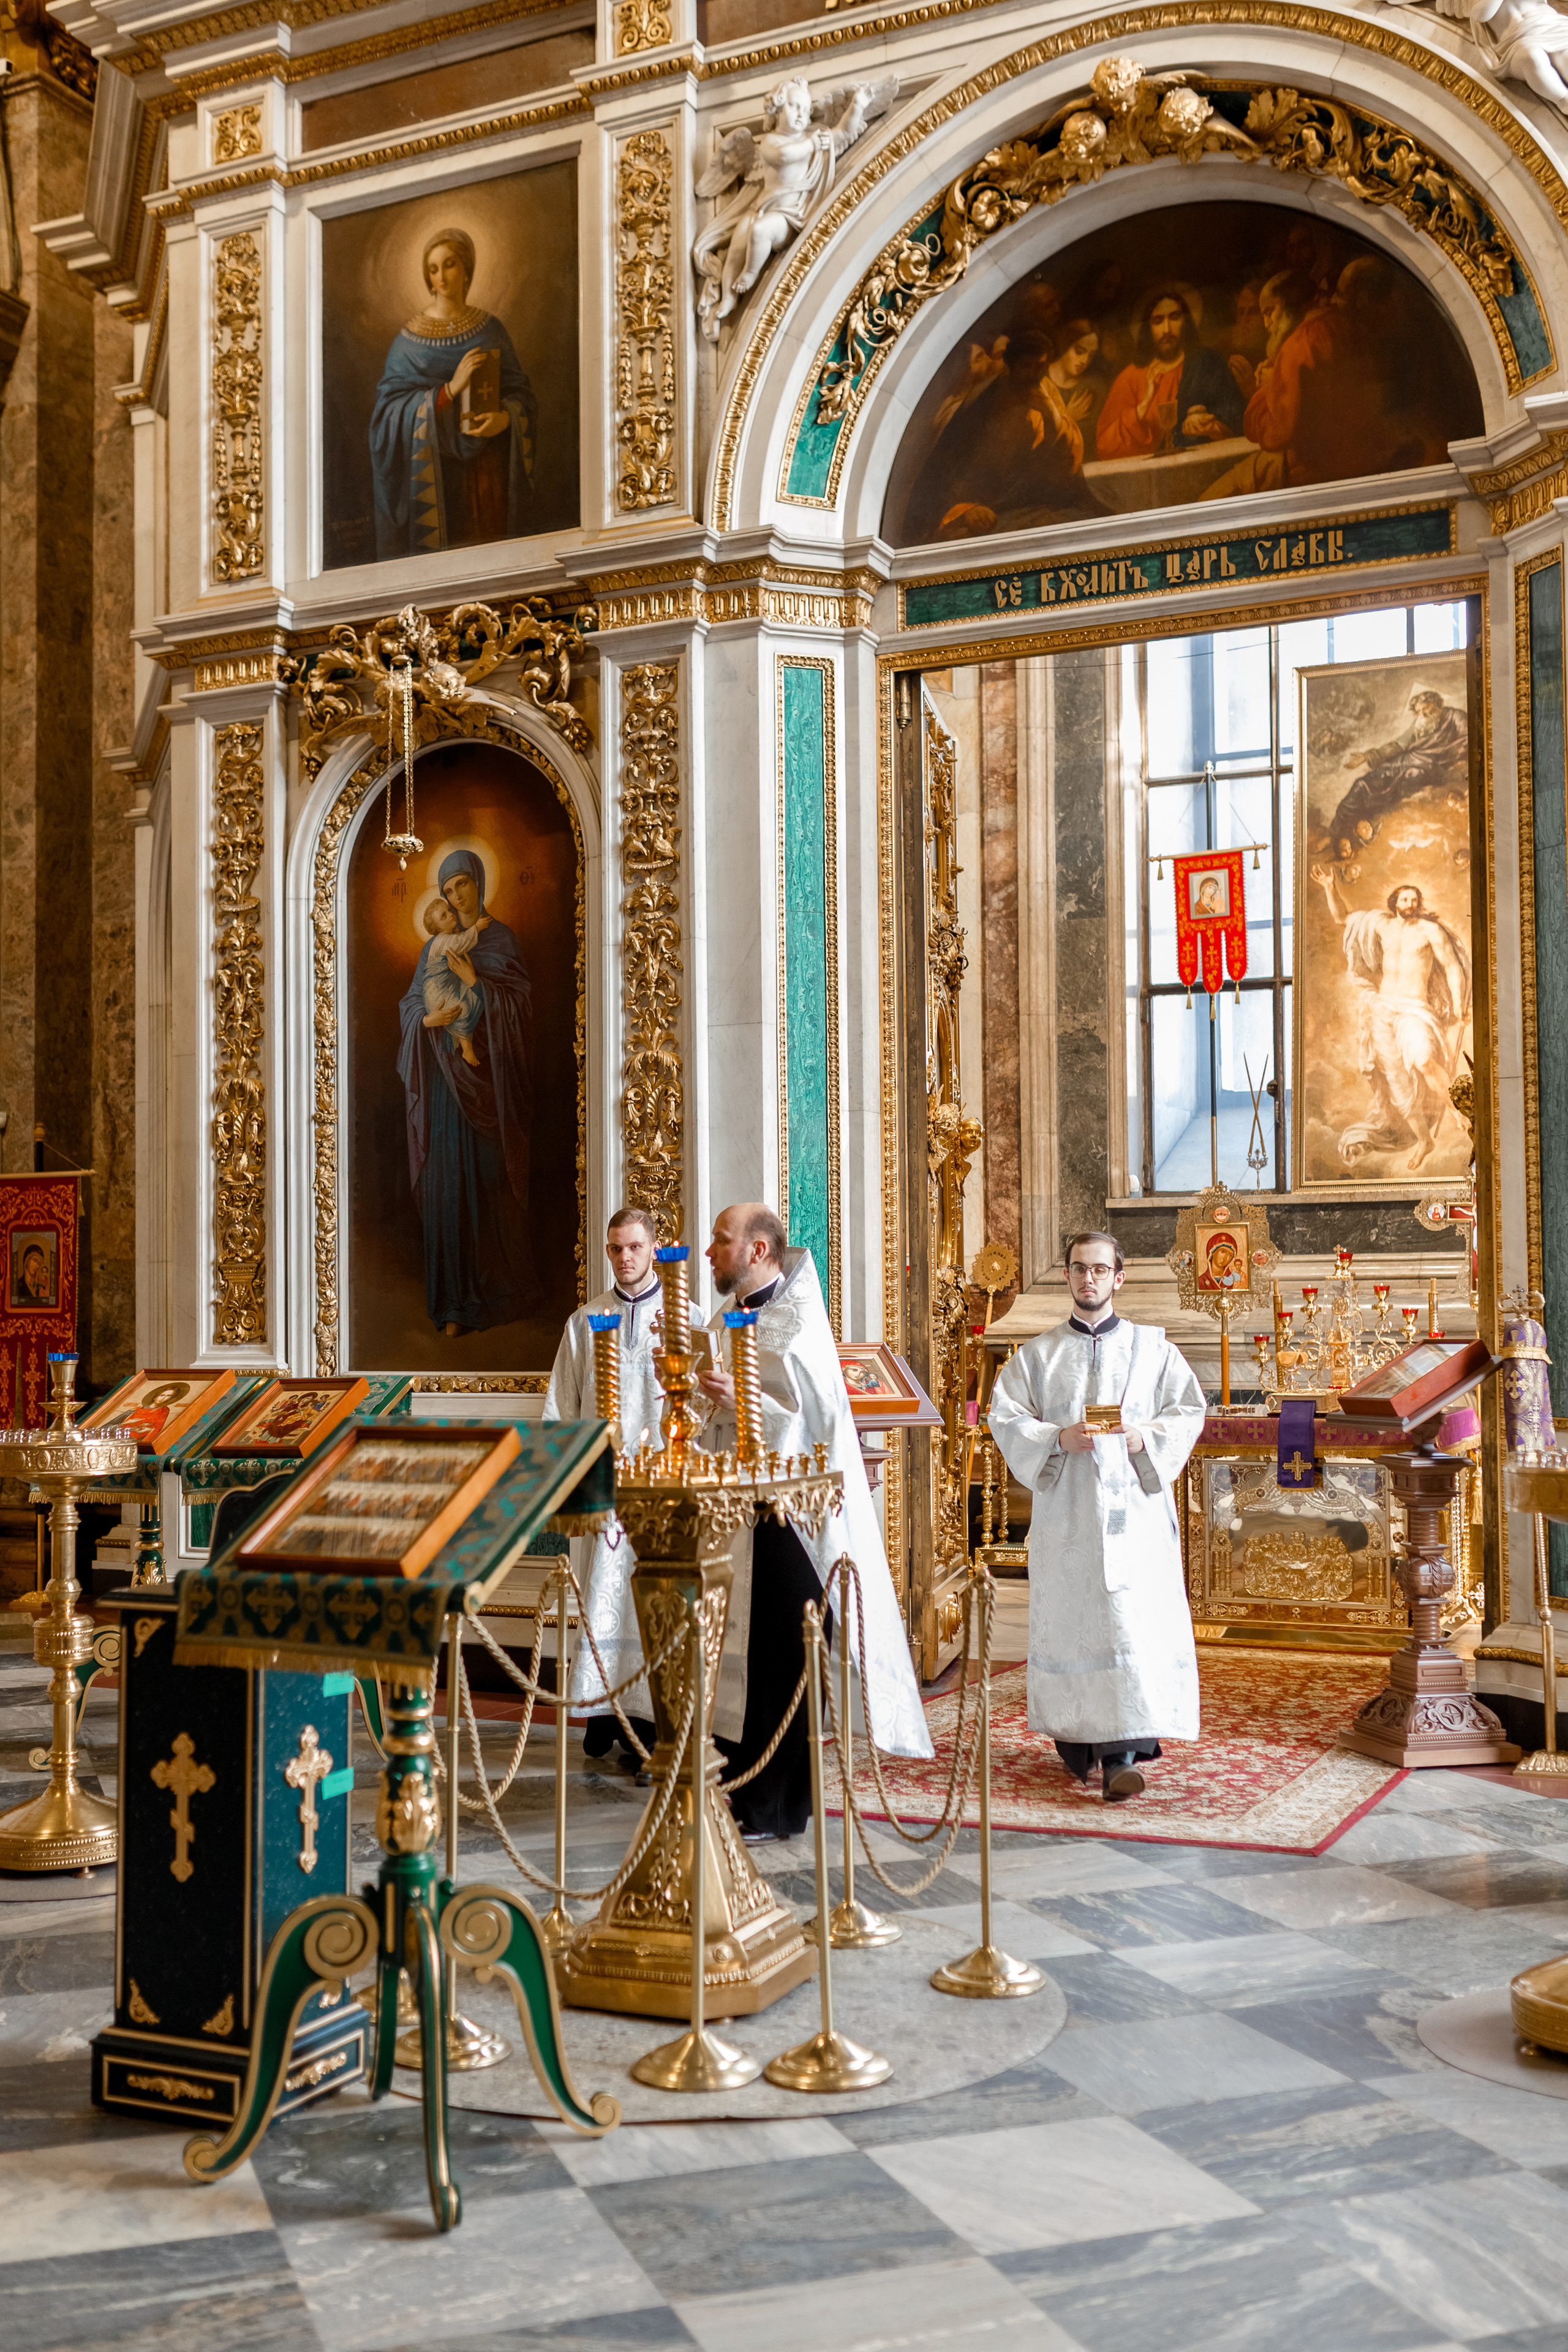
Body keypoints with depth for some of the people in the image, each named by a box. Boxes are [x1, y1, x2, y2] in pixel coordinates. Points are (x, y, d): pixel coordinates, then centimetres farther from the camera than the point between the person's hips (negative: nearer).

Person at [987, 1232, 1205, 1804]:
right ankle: (1073, 1735, 20)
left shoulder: (1152, 1348, 9)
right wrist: (1059, 1438, -14)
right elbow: (1004, 1416, 2)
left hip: (1132, 1504, -1)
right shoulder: (1038, 1354, 10)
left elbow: (1188, 1410, 6)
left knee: (1133, 1622, -10)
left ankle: (1122, 1754, -11)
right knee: (1067, 1621, 4)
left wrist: (1144, 1436, -13)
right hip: (1064, 1507, 1)